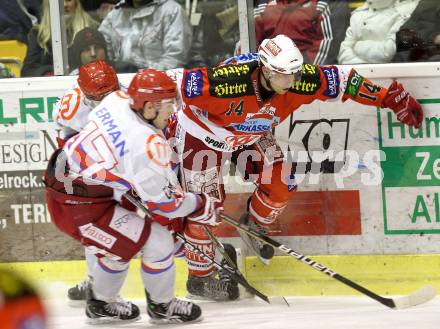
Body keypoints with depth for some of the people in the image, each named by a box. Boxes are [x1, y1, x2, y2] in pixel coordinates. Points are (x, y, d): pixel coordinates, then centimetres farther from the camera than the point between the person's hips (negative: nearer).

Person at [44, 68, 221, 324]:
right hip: (78, 209, -9)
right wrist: (203, 207, 1)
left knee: (120, 242, 29)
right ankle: (162, 307, 21)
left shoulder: (118, 99, -3)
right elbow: (165, 203, -16)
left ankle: (101, 305, 45)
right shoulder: (149, 146, -25)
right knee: (158, 242, 0)